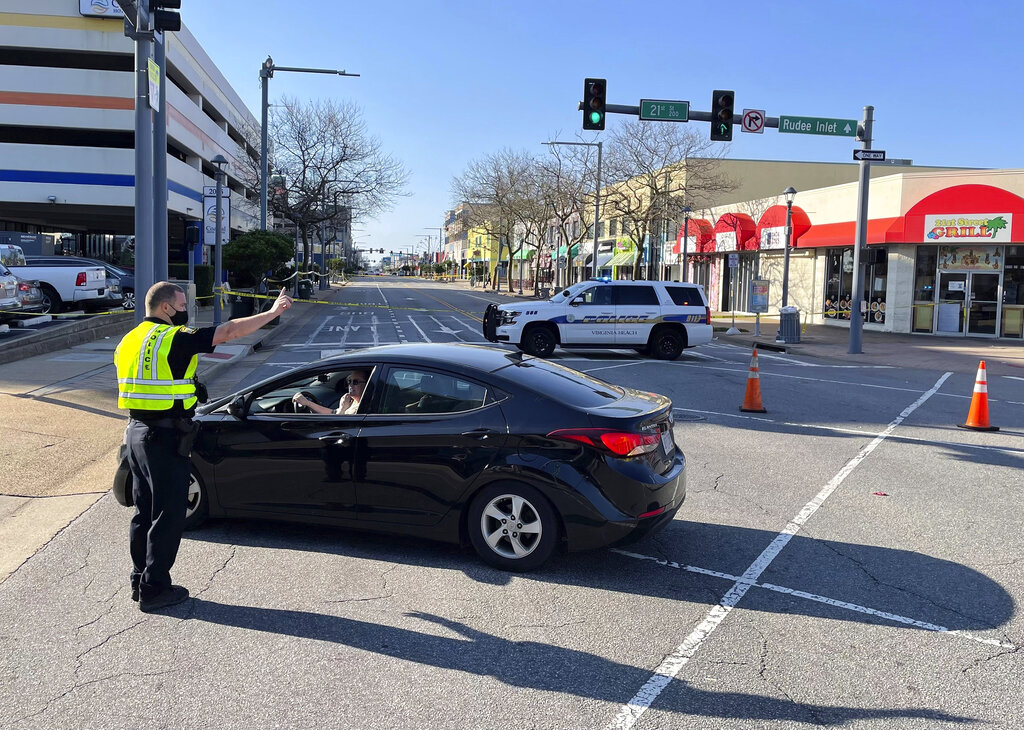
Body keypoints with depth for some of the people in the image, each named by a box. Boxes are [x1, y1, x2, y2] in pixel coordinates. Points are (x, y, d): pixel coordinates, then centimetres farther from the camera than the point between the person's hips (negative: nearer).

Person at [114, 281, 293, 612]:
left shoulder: (129, 341, 11)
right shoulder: (174, 339, -15)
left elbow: (133, 387, 17)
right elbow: (230, 331, -15)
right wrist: (273, 312, -8)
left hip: (136, 432, 9)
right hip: (165, 437, -9)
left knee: (145, 510, 18)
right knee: (168, 515, 1)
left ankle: (140, 581, 27)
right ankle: (154, 590, 7)